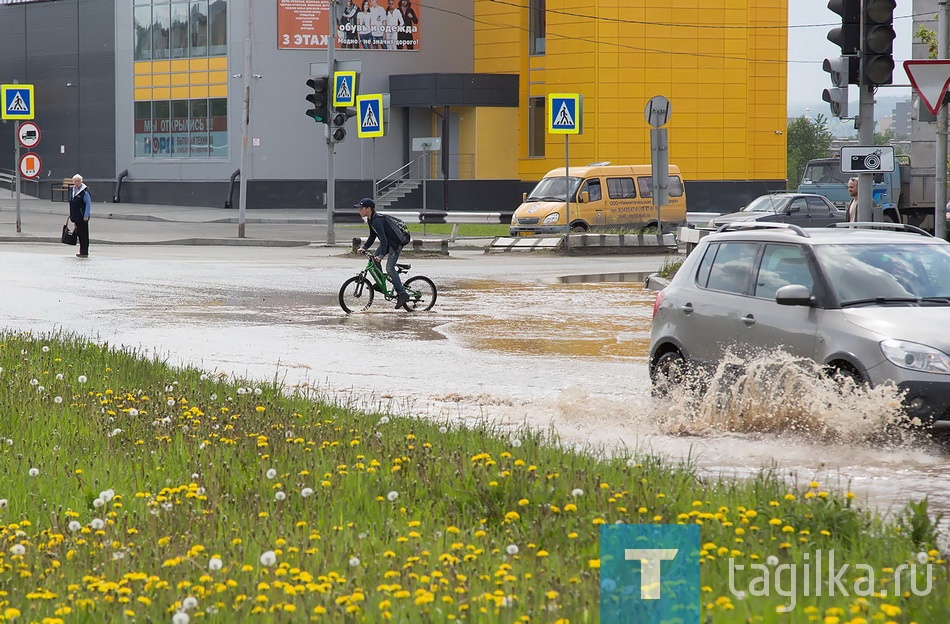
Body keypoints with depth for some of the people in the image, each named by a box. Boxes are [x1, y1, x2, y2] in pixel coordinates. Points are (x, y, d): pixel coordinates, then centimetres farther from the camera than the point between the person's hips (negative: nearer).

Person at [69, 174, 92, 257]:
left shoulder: (84, 192, -13)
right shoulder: (73, 190, 12)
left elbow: (88, 204, -15)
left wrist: (86, 216, -19)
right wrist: (71, 215, 21)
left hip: (83, 218, -8)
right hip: (76, 217, 8)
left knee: (84, 234, -4)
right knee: (79, 234, 12)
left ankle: (84, 252, -1)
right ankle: (82, 251, 20)